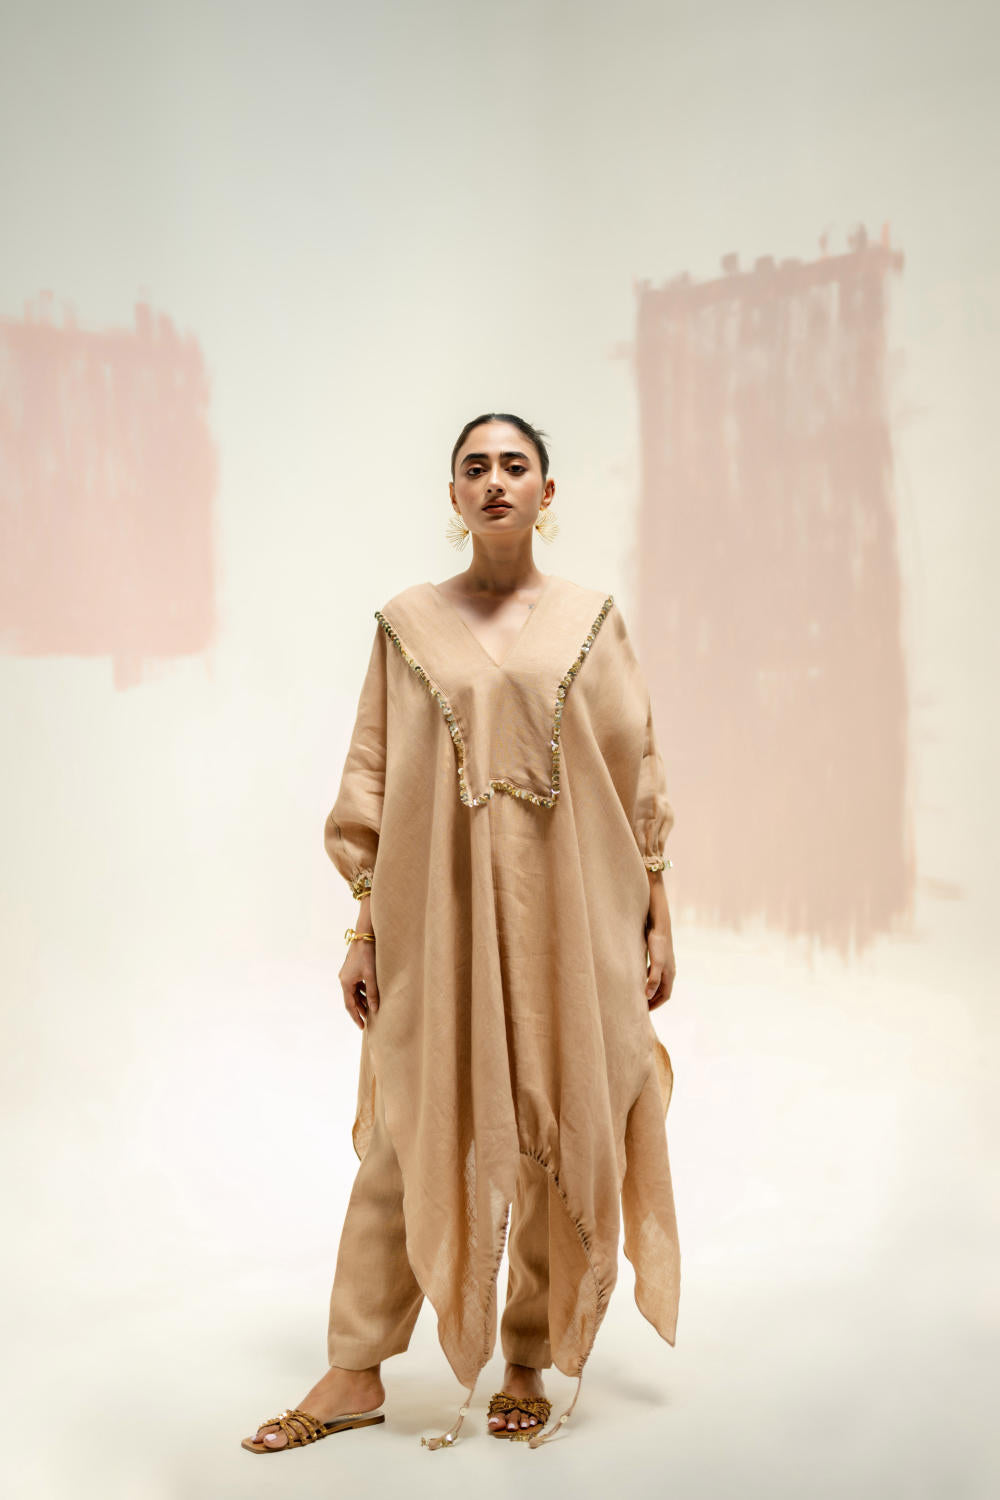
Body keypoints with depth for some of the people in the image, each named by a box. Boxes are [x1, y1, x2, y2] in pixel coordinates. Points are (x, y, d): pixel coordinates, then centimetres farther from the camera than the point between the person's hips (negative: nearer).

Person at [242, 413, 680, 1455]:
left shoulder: (592, 621, 6)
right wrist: (365, 928, 0)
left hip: (568, 915, 1)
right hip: (438, 915, 0)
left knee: (557, 1135, 5)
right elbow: (372, 784, 4)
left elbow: (639, 774, 6)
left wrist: (656, 918, 2)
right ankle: (356, 1375, 14)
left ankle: (528, 1366, 21)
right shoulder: (408, 624, 5)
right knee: (412, 1137, 3)